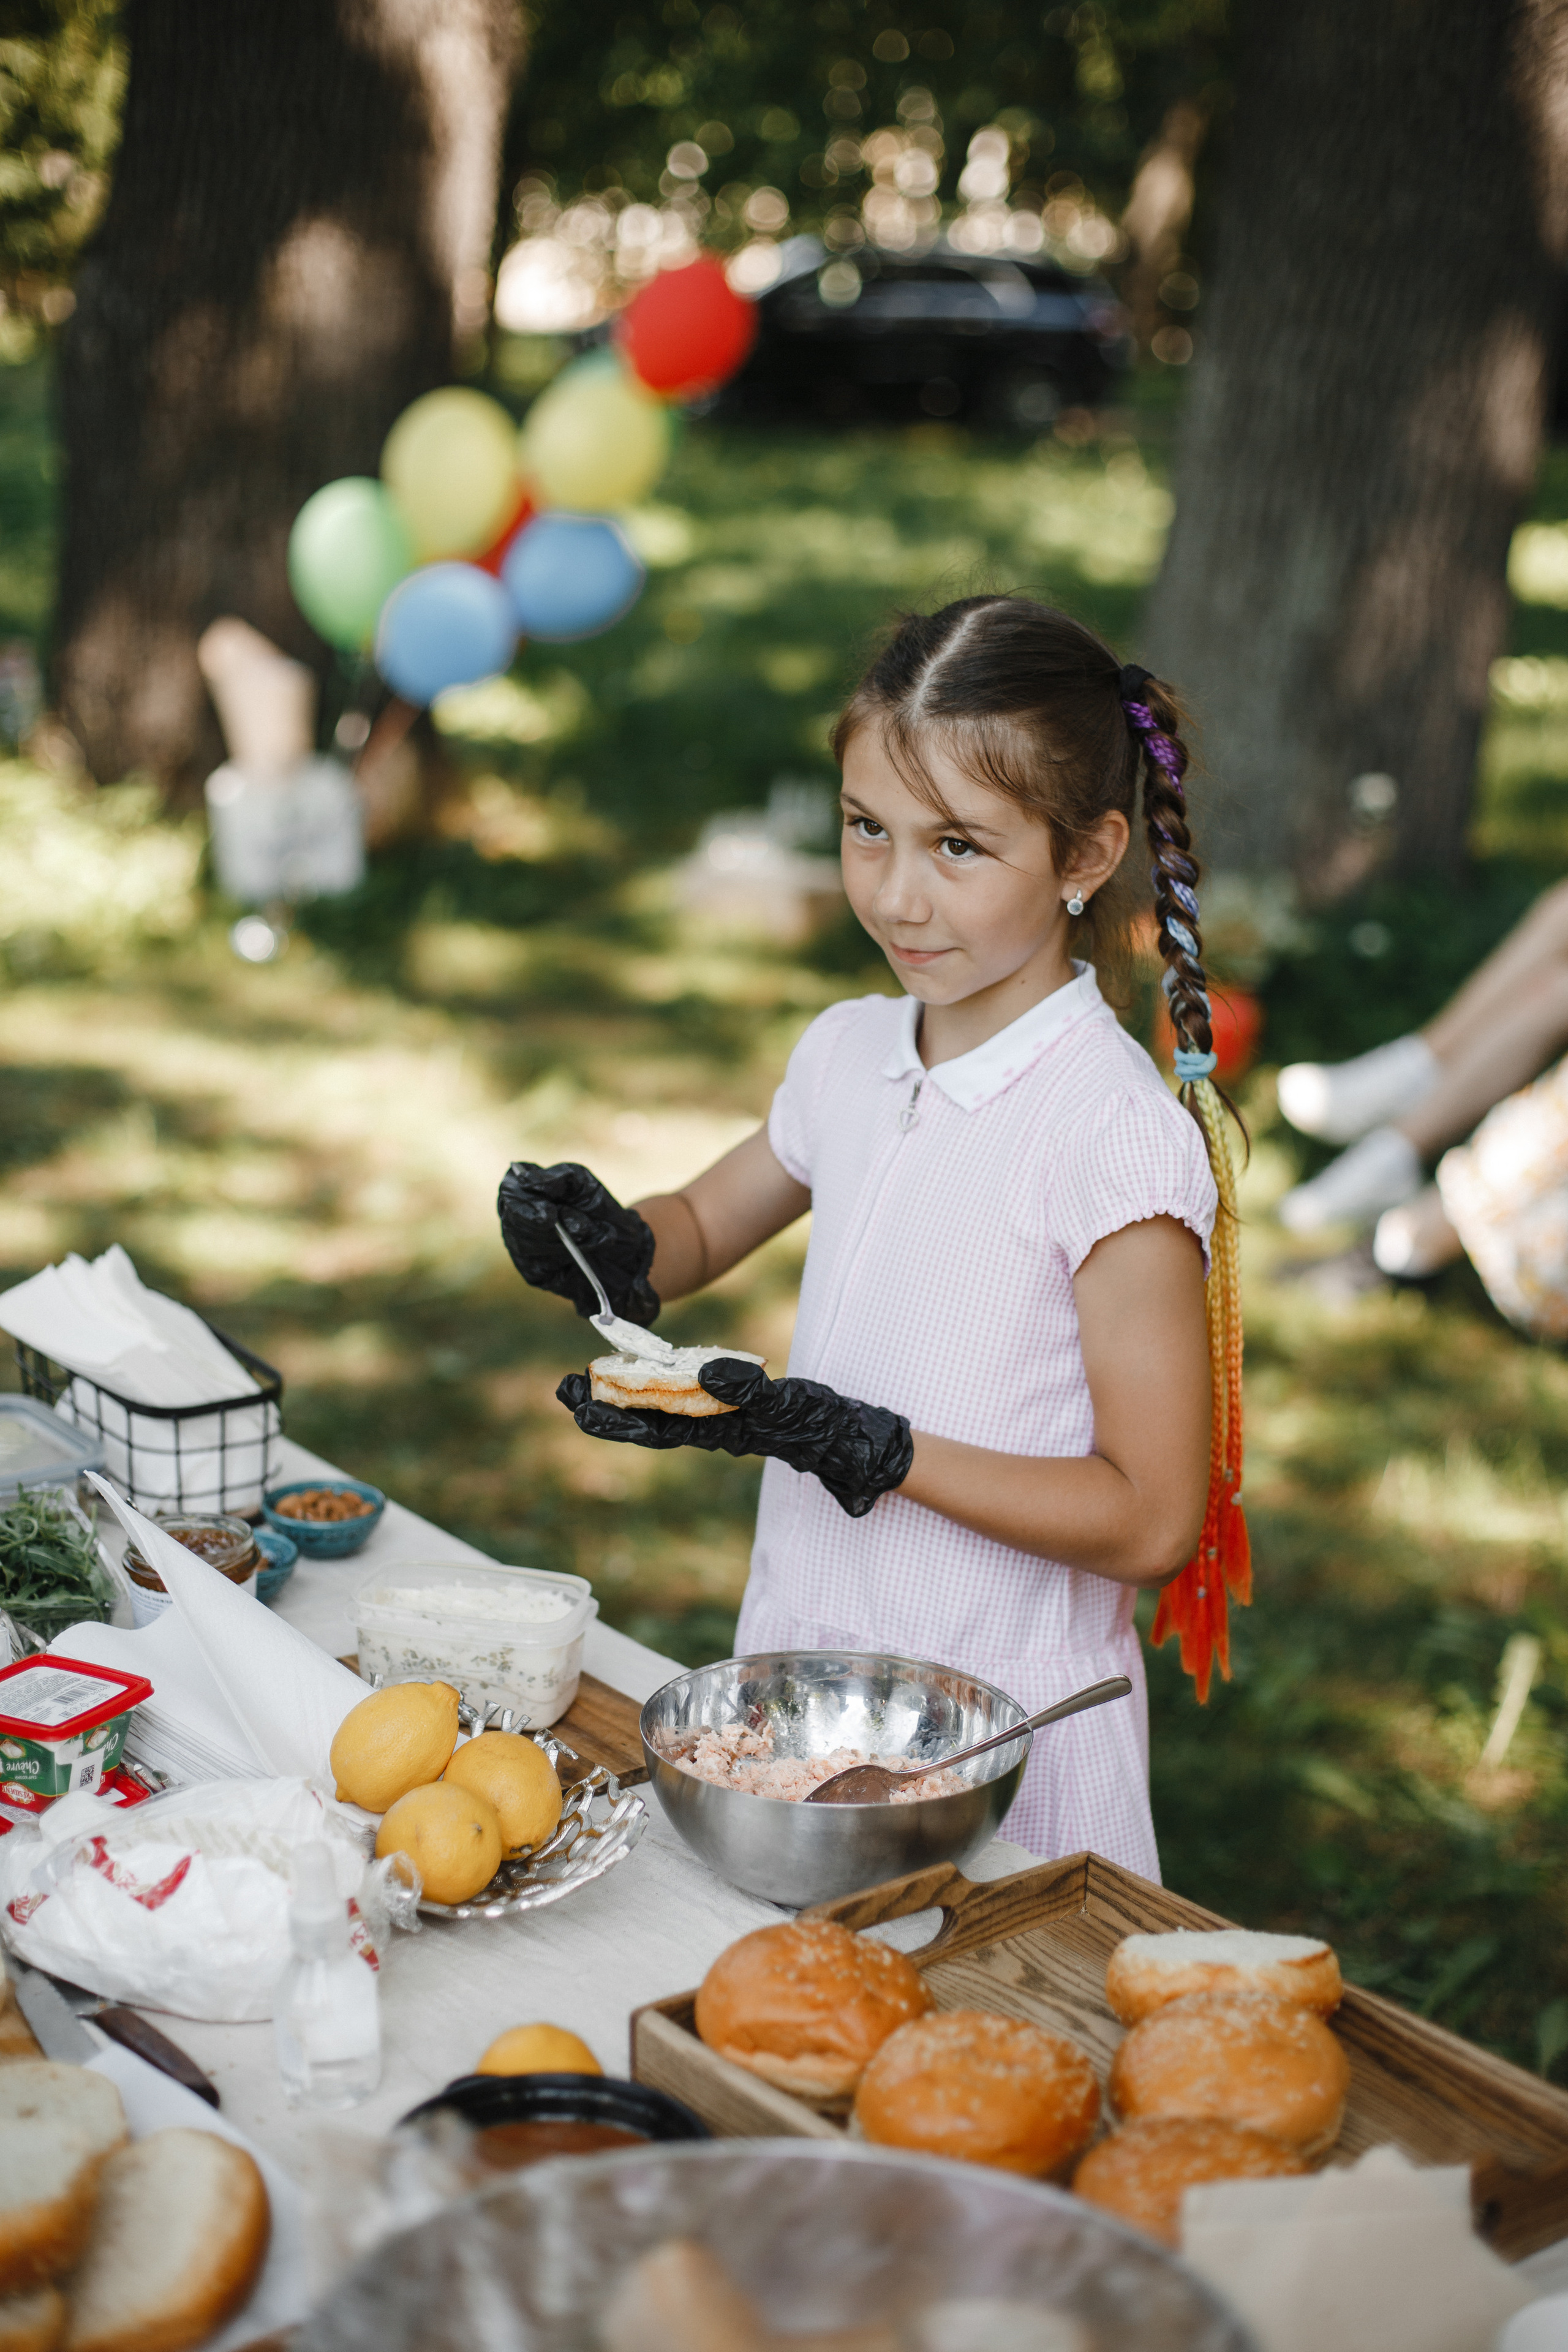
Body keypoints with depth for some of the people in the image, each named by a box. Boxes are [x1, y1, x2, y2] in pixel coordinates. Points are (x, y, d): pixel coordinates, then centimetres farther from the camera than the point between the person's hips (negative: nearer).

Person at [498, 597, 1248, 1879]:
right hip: (800, 1662, 6)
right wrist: (618, 1246, -3)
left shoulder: (1118, 1135, -19)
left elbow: (1151, 1518, -18)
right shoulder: (849, 1054, 1)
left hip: (1001, 1735, -6)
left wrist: (854, 1445, -23)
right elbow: (709, 1221, 20)